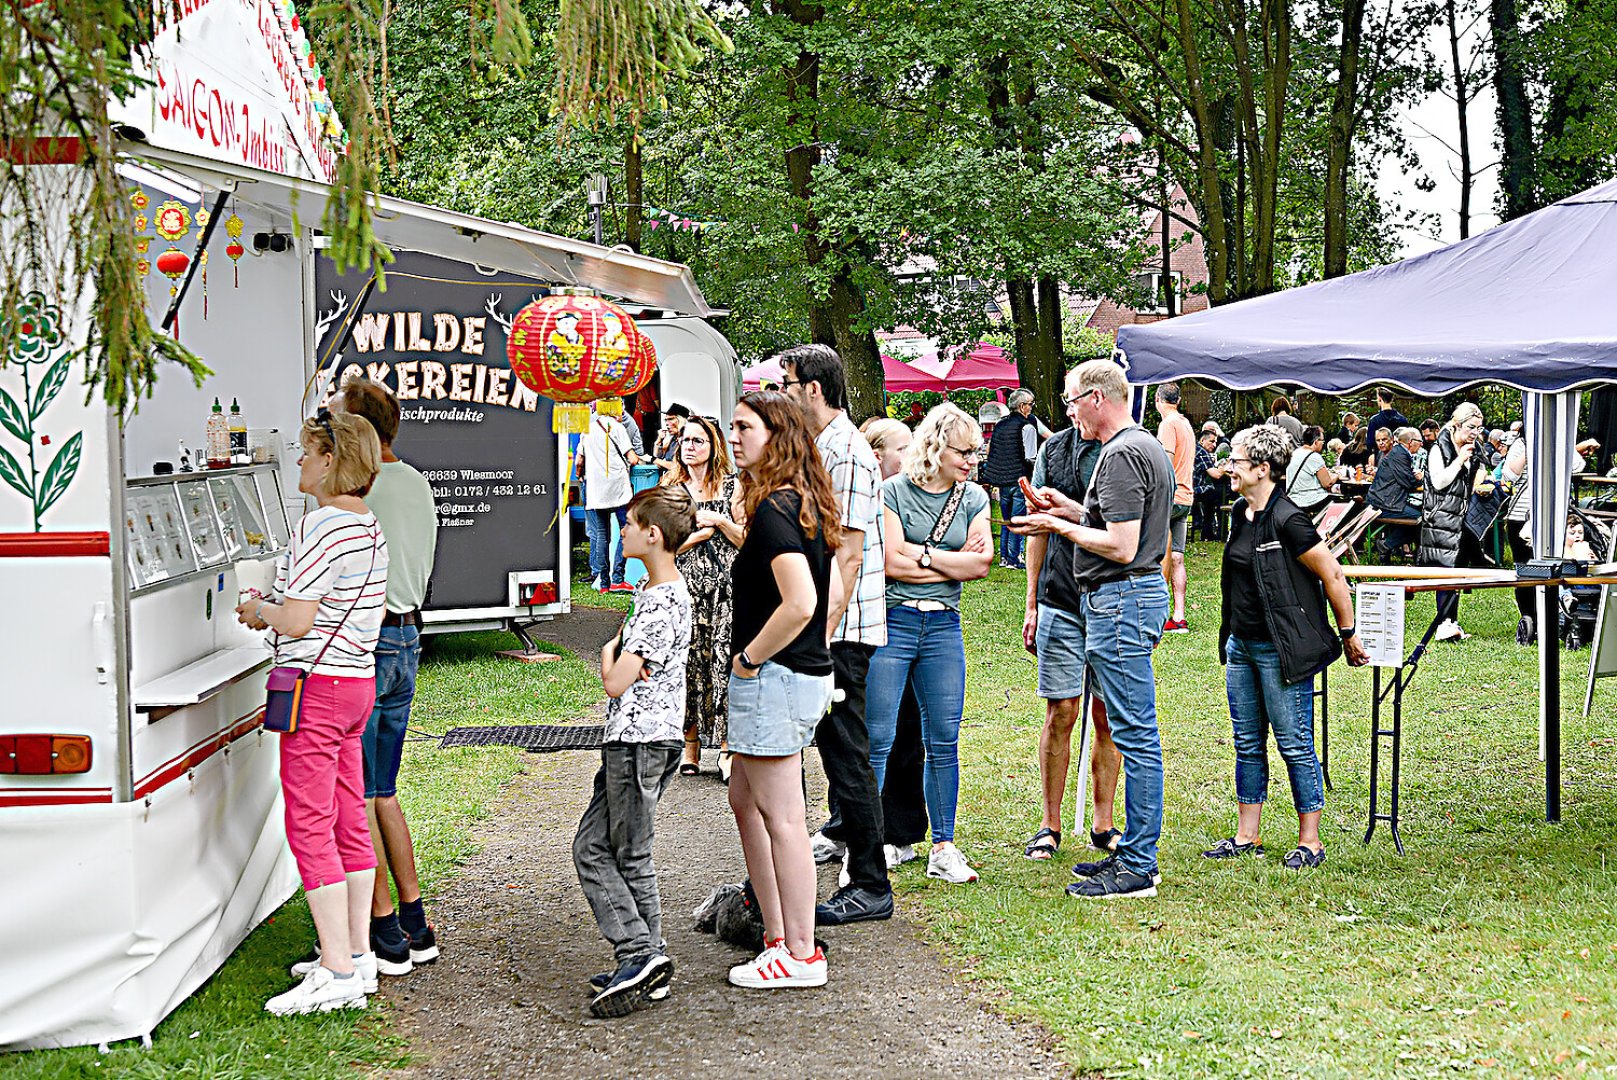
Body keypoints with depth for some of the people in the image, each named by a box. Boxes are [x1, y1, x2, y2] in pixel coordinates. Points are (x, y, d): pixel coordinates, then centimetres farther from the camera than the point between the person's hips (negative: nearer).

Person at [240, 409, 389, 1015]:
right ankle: (357, 954, 20)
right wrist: (278, 606, 20)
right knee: (350, 823, 14)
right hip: (359, 677, 10)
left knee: (309, 828, -6)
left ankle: (338, 973, -6)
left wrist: (260, 613, 1)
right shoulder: (371, 527, 13)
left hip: (317, 685, -10)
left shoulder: (323, 527, -17)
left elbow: (296, 621, -20)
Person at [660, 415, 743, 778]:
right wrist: (701, 533, -7)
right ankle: (690, 744, 10)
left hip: (725, 588, -1)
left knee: (724, 663, -6)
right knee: (688, 664, 0)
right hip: (683, 588, 1)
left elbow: (746, 539, 6)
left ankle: (727, 749, -3)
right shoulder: (670, 488, 9)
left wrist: (720, 522, -8)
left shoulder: (731, 486, 8)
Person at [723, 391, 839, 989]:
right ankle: (778, 934, 25)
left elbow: (800, 603, -28)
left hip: (775, 677, -10)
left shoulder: (774, 510, -18)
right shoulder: (803, 504, 12)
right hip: (808, 670, 10)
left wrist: (749, 657, -17)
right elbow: (822, 596, 21)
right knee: (745, 802, 19)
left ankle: (800, 955, 6)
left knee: (781, 817, -2)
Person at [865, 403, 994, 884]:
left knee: (944, 741, 6)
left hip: (944, 626, 4)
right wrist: (954, 562, -6)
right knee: (876, 739, -4)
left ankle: (943, 849, 14)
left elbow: (981, 563, -2)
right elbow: (891, 563, -13)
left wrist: (921, 554, -8)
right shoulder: (893, 493, -4)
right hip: (891, 622, -4)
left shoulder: (972, 499, 9)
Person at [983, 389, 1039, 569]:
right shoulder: (1027, 427, -11)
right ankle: (1013, 559, 2)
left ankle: (1003, 557, 20)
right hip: (1020, 480, -7)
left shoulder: (1000, 424, 9)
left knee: (1005, 521, 16)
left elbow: (989, 450, 15)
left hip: (1001, 480, 7)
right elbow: (1030, 458, -15)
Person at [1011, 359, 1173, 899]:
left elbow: (1121, 547, -22)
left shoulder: (1121, 455, -16)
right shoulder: (1146, 446, 18)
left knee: (1134, 735, -7)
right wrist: (1073, 510, 17)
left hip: (1121, 600, -11)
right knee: (1135, 732, 13)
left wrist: (1062, 527, -10)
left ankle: (1138, 867, -3)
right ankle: (1133, 850, 20)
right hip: (1139, 593, 11)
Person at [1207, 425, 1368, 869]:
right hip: (1241, 645, 9)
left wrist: (1348, 635, -7)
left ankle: (1310, 842, 8)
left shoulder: (1288, 520, -18)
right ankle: (1247, 837, 21)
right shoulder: (1241, 513, 9)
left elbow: (1332, 575, -13)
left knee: (1295, 745, -1)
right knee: (1248, 744, 13)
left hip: (1281, 649, -9)